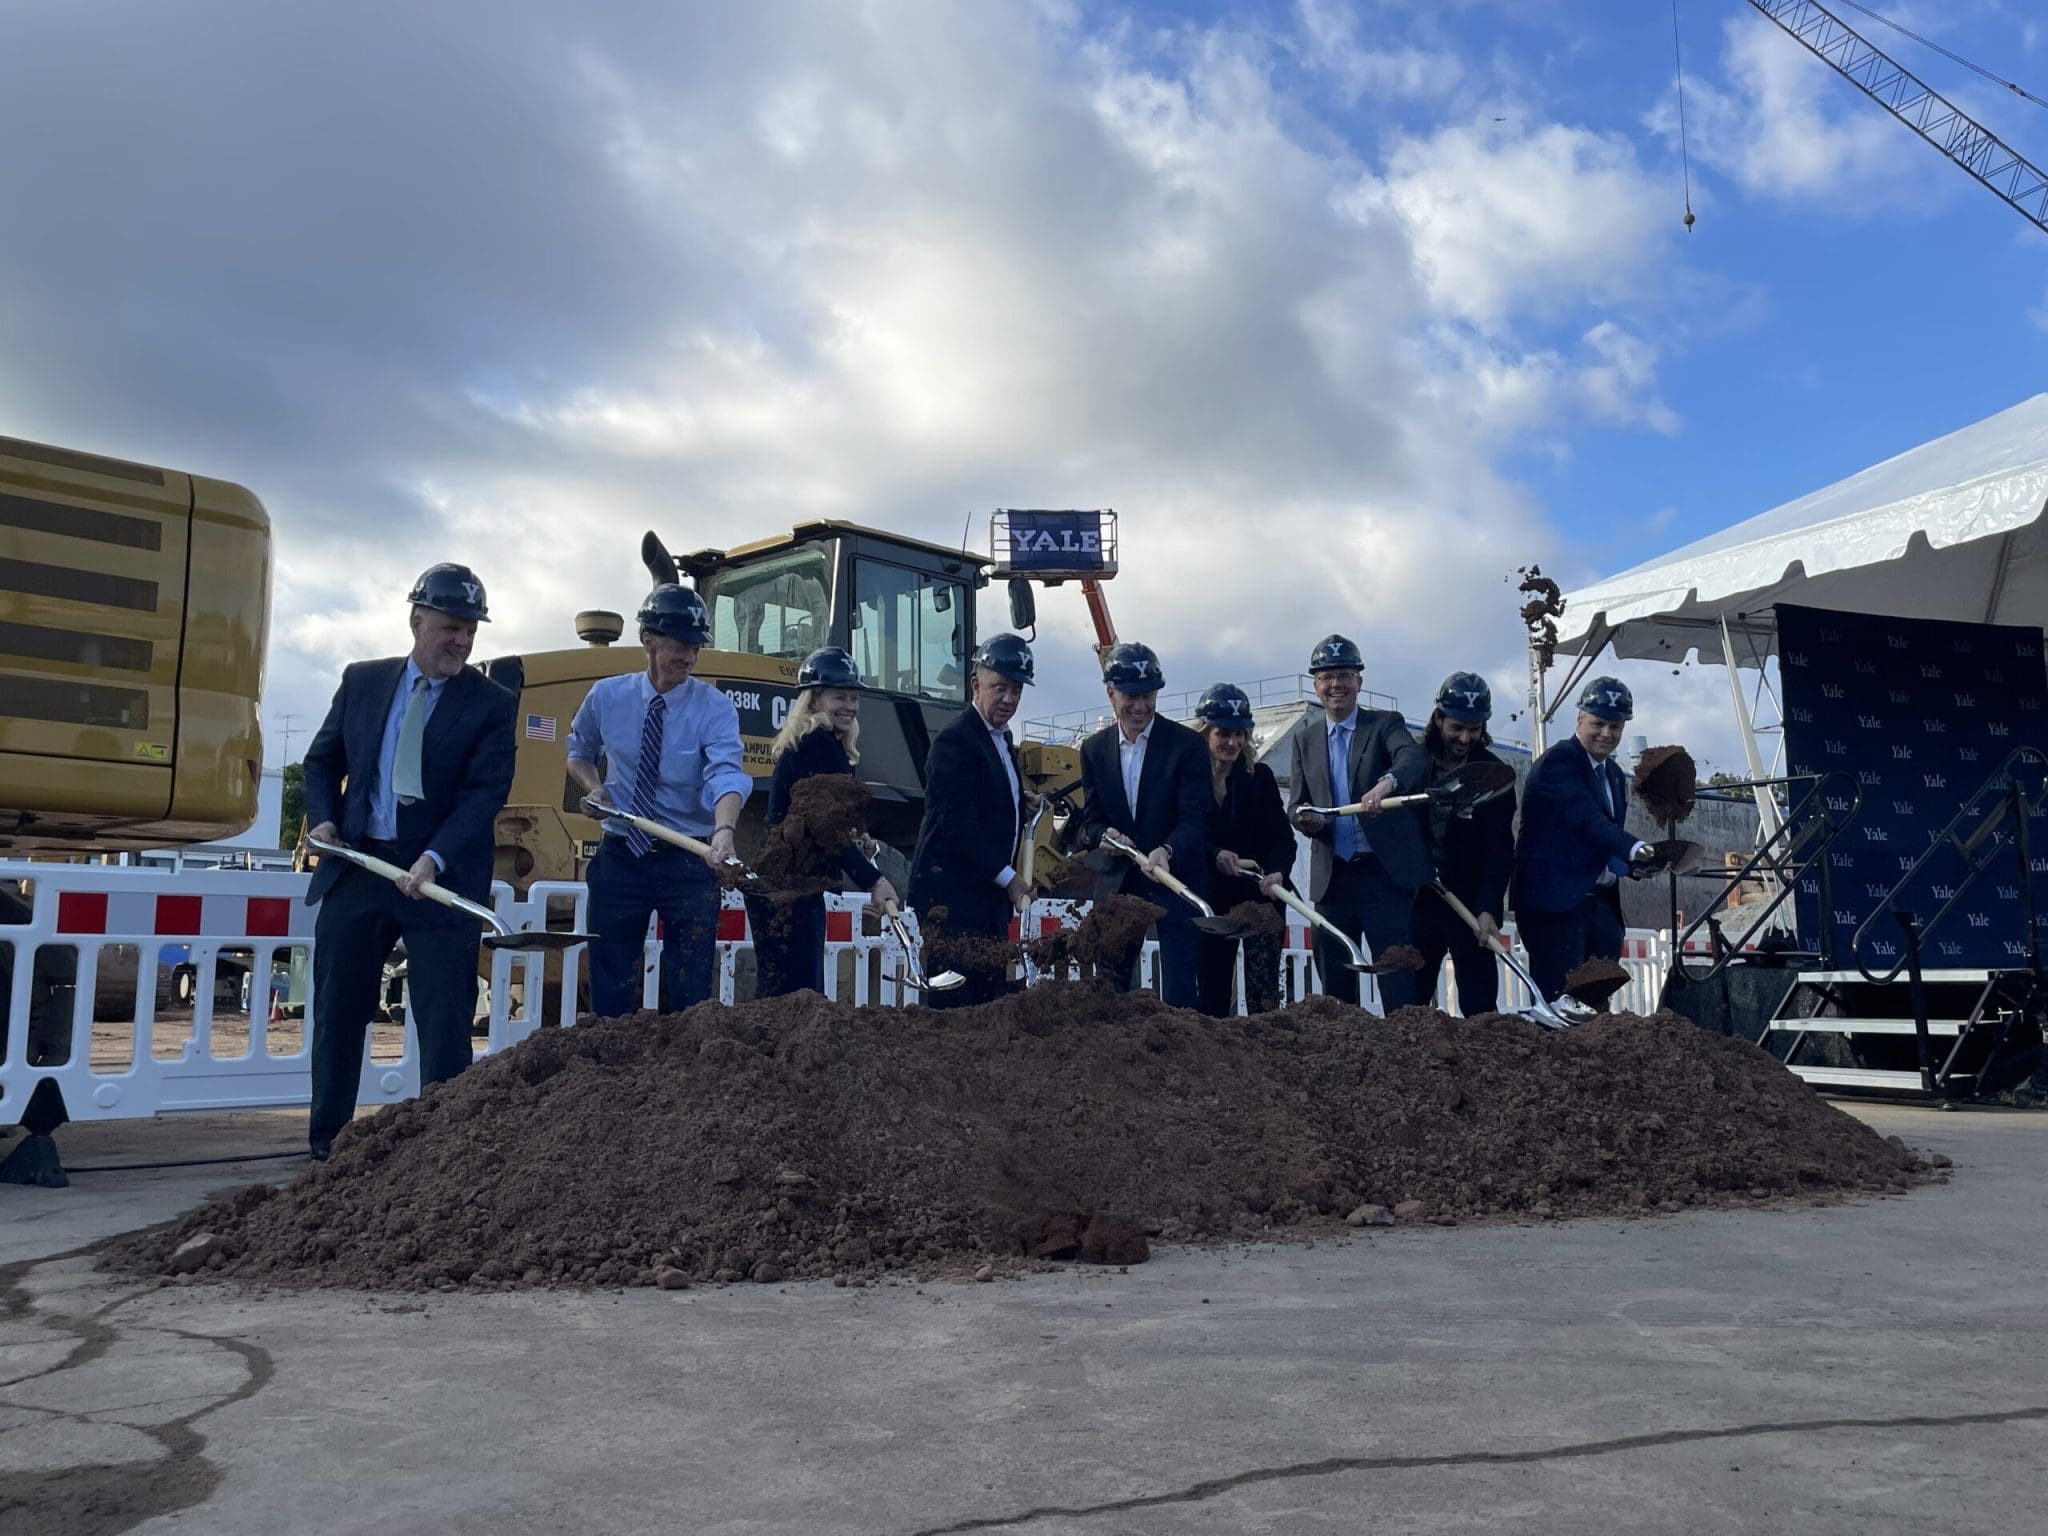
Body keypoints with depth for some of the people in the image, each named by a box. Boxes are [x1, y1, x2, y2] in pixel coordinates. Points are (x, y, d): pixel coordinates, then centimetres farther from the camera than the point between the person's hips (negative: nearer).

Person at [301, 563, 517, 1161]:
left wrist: (434, 860, -22)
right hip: (355, 867, 4)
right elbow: (322, 761, 18)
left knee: (444, 1021, -1)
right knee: (338, 1010, 11)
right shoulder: (362, 681, 8)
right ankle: (327, 1143, 24)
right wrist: (323, 818, 0)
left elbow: (486, 792, -11)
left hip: (442, 879, -3)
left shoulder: (493, 704, -3)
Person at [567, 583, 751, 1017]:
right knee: (610, 990, 9)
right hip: (619, 856, 3)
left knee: (692, 994, 2)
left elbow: (727, 774, -27)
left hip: (687, 861, -2)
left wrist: (724, 830, -47)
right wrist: (594, 787, -3)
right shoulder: (606, 696, 0)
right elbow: (578, 752, 19)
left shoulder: (714, 708, -10)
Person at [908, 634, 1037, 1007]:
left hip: (989, 892, 9)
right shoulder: (955, 740, -13)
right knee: (954, 999, -9)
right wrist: (1008, 877, -18)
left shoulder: (1001, 738, 17)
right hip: (952, 894, -9)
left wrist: (1022, 805, 8)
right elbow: (956, 823, -19)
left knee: (992, 997, 8)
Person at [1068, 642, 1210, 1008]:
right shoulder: (1094, 749, 7)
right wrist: (1102, 835, -14)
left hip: (1175, 878, -4)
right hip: (1117, 882, 4)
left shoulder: (1186, 744, -6)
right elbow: (1091, 818, 10)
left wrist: (1167, 850, -31)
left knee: (1179, 990, -4)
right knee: (1113, 985, 8)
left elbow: (1195, 819, -12)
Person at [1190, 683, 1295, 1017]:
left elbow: (1282, 836, -5)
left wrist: (1278, 872, -24)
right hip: (1210, 901, 0)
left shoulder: (1260, 777, 2)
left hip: (1259, 895, 0)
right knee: (1211, 993, 4)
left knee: (1263, 995, -6)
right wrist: (1215, 855, -21)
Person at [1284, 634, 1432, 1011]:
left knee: (1399, 983, -5)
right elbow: (1295, 802, 10)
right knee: (1334, 987, 10)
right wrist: (1304, 817, -15)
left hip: (1385, 874, -4)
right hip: (1331, 878, 4)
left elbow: (1414, 759, -19)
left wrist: (1387, 782, -42)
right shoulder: (1304, 737, 13)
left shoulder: (1385, 724, 1)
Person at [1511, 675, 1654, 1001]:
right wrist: (1633, 848, -39)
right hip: (1556, 902, -8)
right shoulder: (1557, 763, -10)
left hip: (1602, 905, 9)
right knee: (1559, 1001, -12)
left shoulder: (1614, 776, 19)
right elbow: (1586, 817, -25)